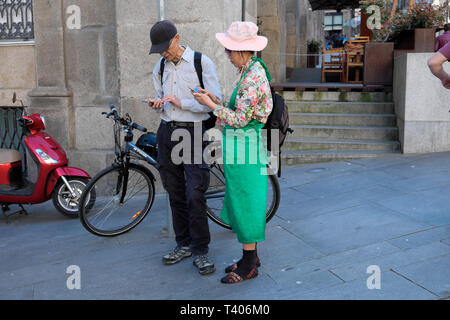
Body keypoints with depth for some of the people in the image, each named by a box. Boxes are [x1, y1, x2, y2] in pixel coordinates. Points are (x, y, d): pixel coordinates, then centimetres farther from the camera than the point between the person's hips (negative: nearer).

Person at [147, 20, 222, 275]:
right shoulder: (160, 68, 13)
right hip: (167, 132, 6)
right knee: (175, 194, 10)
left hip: (193, 132, -5)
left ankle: (201, 251, 3)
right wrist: (157, 105, -1)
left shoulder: (202, 63, -4)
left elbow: (215, 101, -9)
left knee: (195, 195, -9)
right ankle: (184, 244, 23)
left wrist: (182, 103, -18)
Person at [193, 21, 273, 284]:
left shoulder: (253, 77, -20)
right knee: (243, 202, 17)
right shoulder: (251, 71, 11)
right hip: (242, 146, 10)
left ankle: (249, 266, 15)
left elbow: (240, 119, -21)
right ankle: (251, 256, 31)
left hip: (246, 147, -10)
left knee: (245, 203, 0)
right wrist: (215, 100, 8)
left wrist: (210, 104, -11)